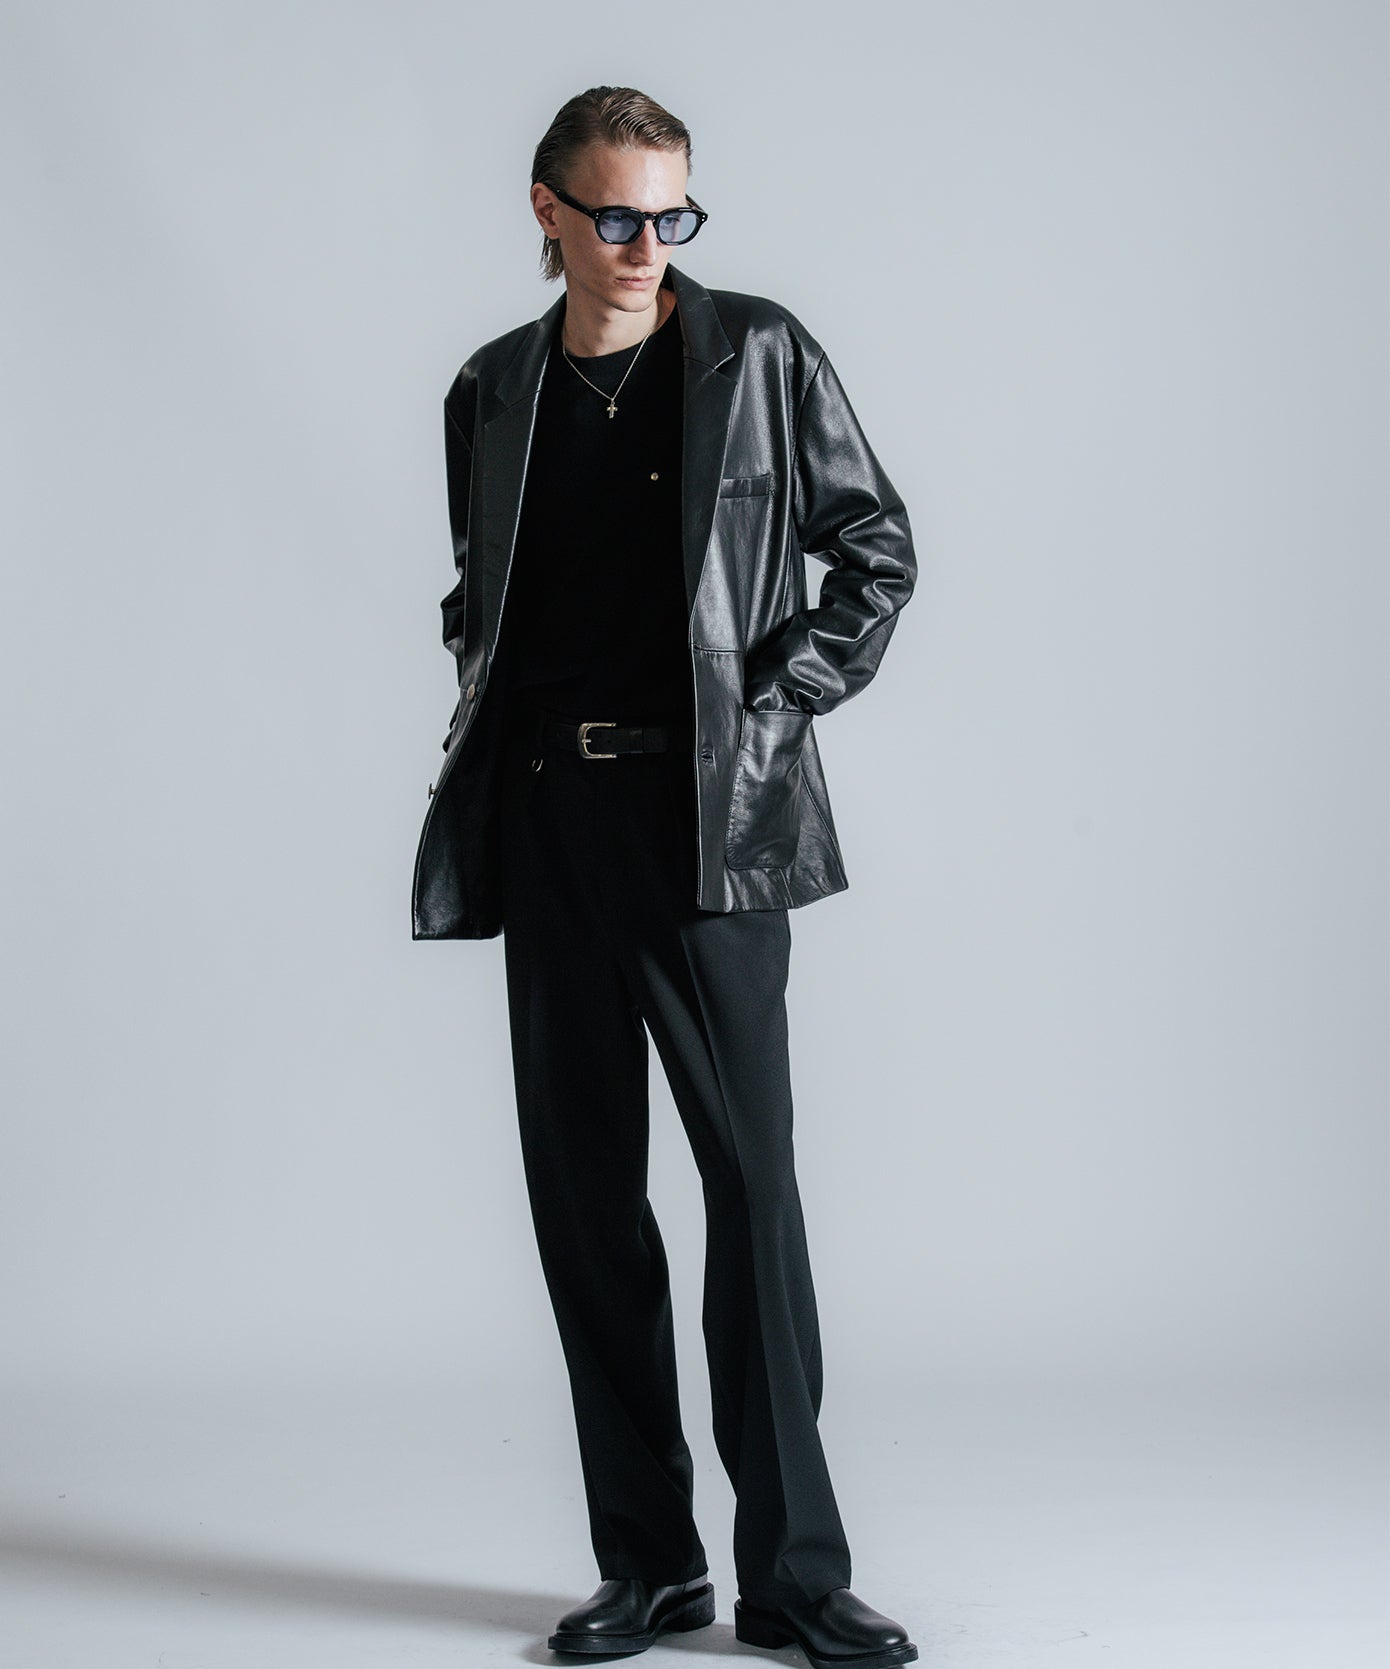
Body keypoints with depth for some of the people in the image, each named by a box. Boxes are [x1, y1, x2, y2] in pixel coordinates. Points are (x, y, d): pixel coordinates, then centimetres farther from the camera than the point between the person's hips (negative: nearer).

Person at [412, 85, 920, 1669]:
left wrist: (771, 706, -4)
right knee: (583, 1191, 5)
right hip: (549, 822, 4)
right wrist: (494, 717, 6)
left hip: (711, 819, -4)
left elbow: (876, 555, 6)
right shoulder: (492, 393, 13)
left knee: (751, 1180, -5)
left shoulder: (763, 355, 3)